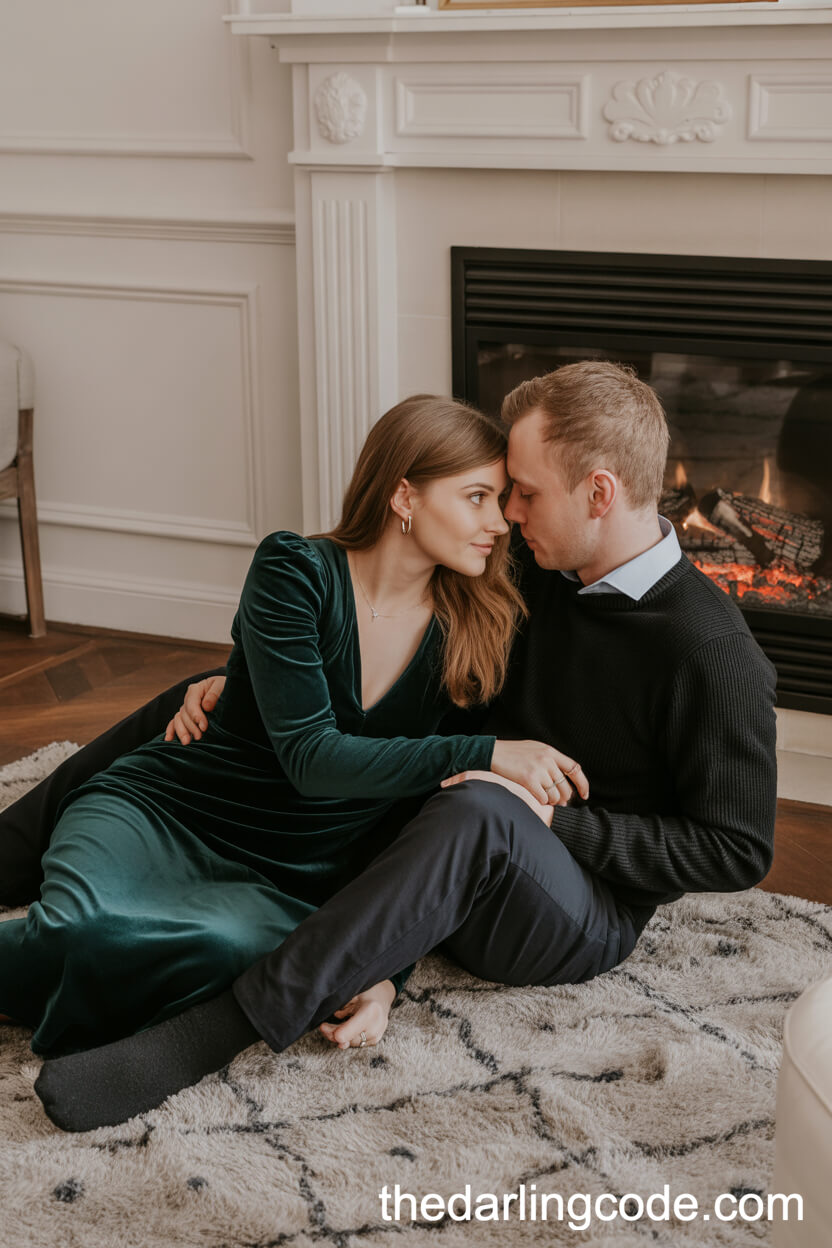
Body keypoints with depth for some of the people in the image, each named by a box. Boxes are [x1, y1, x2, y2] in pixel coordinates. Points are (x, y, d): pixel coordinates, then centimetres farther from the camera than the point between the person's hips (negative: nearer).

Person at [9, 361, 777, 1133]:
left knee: (476, 812, -42)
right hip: (471, 873, 8)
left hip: (586, 918, -7)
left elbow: (737, 851, -15)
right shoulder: (535, 574, 4)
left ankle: (216, 1030, -42)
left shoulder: (715, 656, -17)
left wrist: (555, 820, -21)